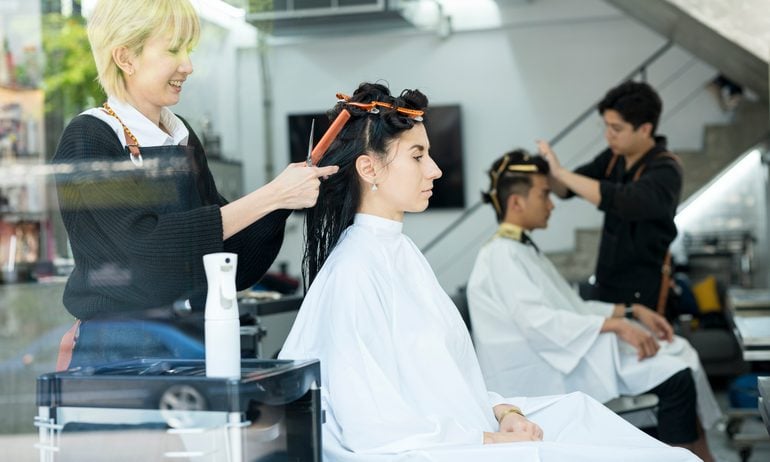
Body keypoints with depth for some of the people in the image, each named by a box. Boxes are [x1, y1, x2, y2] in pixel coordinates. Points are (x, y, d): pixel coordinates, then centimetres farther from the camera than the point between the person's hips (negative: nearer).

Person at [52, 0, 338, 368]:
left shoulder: (183, 137, 11)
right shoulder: (87, 140, -8)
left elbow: (236, 269, 10)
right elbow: (149, 245, -22)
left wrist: (288, 197, -6)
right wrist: (272, 195, -20)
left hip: (196, 344, 6)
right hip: (120, 351, -6)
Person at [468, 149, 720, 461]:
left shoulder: (522, 249, 18)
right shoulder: (501, 255, -13)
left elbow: (568, 308, 17)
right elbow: (539, 322, -24)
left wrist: (630, 311, 6)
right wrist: (616, 324, -26)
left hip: (561, 354, 10)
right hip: (543, 374, -10)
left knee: (677, 354, 2)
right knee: (675, 377, -16)